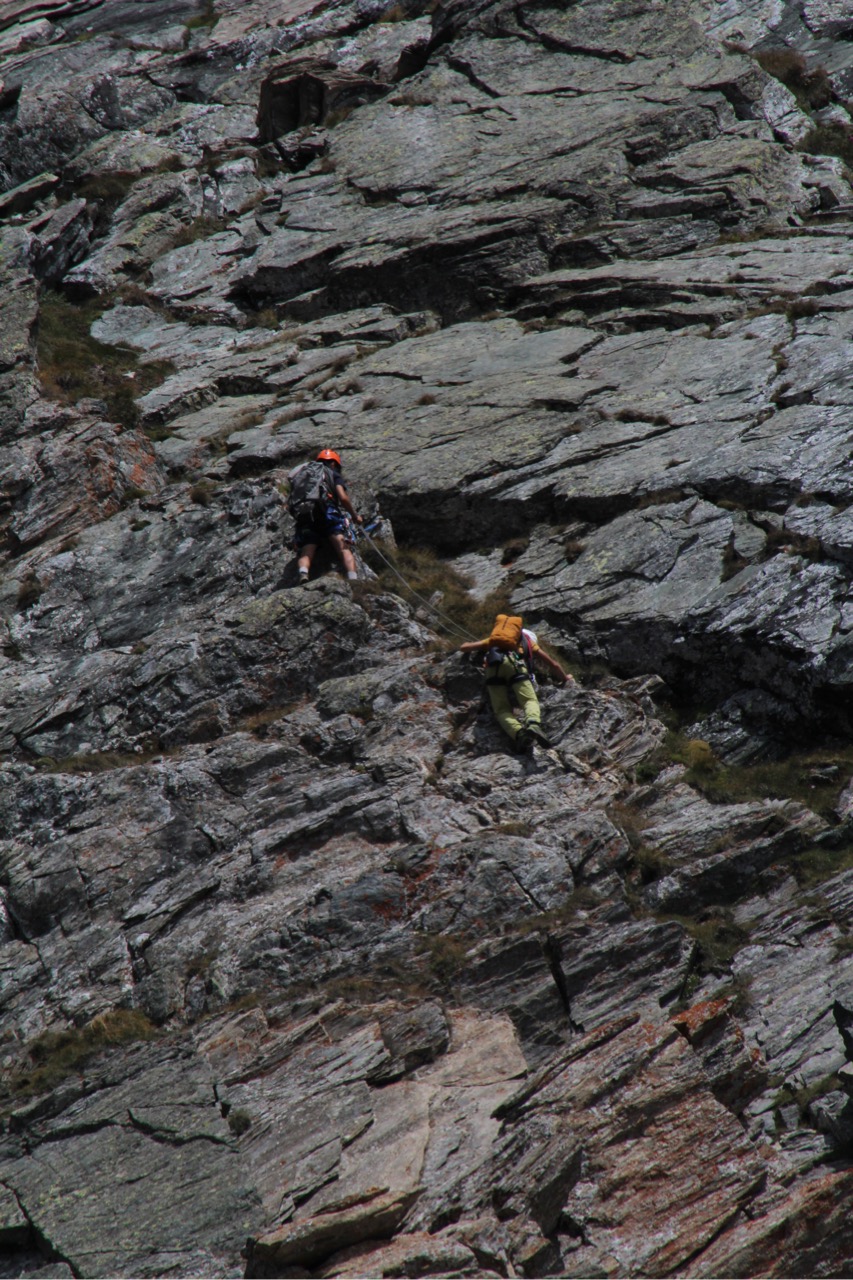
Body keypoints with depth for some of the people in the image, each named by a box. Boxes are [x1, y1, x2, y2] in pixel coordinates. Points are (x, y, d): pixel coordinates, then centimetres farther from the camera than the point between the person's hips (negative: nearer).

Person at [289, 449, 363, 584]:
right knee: (344, 548, -10)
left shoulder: (302, 475, 34)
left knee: (306, 552, -4)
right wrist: (355, 515, 17)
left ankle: (303, 577, -34)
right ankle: (354, 583, -28)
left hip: (303, 517, 3)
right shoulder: (333, 474, 20)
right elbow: (343, 498, 5)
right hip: (326, 512, -3)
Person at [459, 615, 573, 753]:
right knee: (530, 701, -6)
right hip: (514, 661, -2)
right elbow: (553, 664, 40)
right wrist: (565, 678, 58)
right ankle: (533, 724, -40)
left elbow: (463, 648, 43)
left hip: (492, 664, 2)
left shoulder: (492, 639, 42)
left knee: (501, 710, -4)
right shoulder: (529, 641, 38)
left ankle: (518, 731, -34)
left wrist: (472, 651, 66)